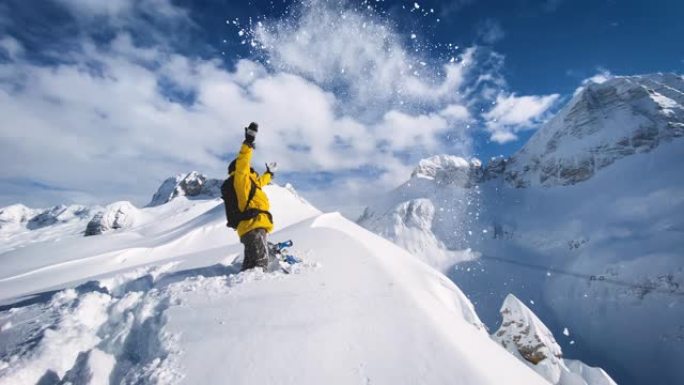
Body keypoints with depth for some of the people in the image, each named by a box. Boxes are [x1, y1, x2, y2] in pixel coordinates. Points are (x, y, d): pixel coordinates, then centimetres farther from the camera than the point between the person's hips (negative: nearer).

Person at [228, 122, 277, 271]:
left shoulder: (248, 184, 28)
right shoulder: (240, 180, 1)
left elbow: (260, 182, 49)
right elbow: (242, 164, -17)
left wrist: (269, 173, 64)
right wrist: (248, 143, -22)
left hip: (251, 227, 10)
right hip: (253, 226, -10)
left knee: (250, 265, 6)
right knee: (260, 262, -22)